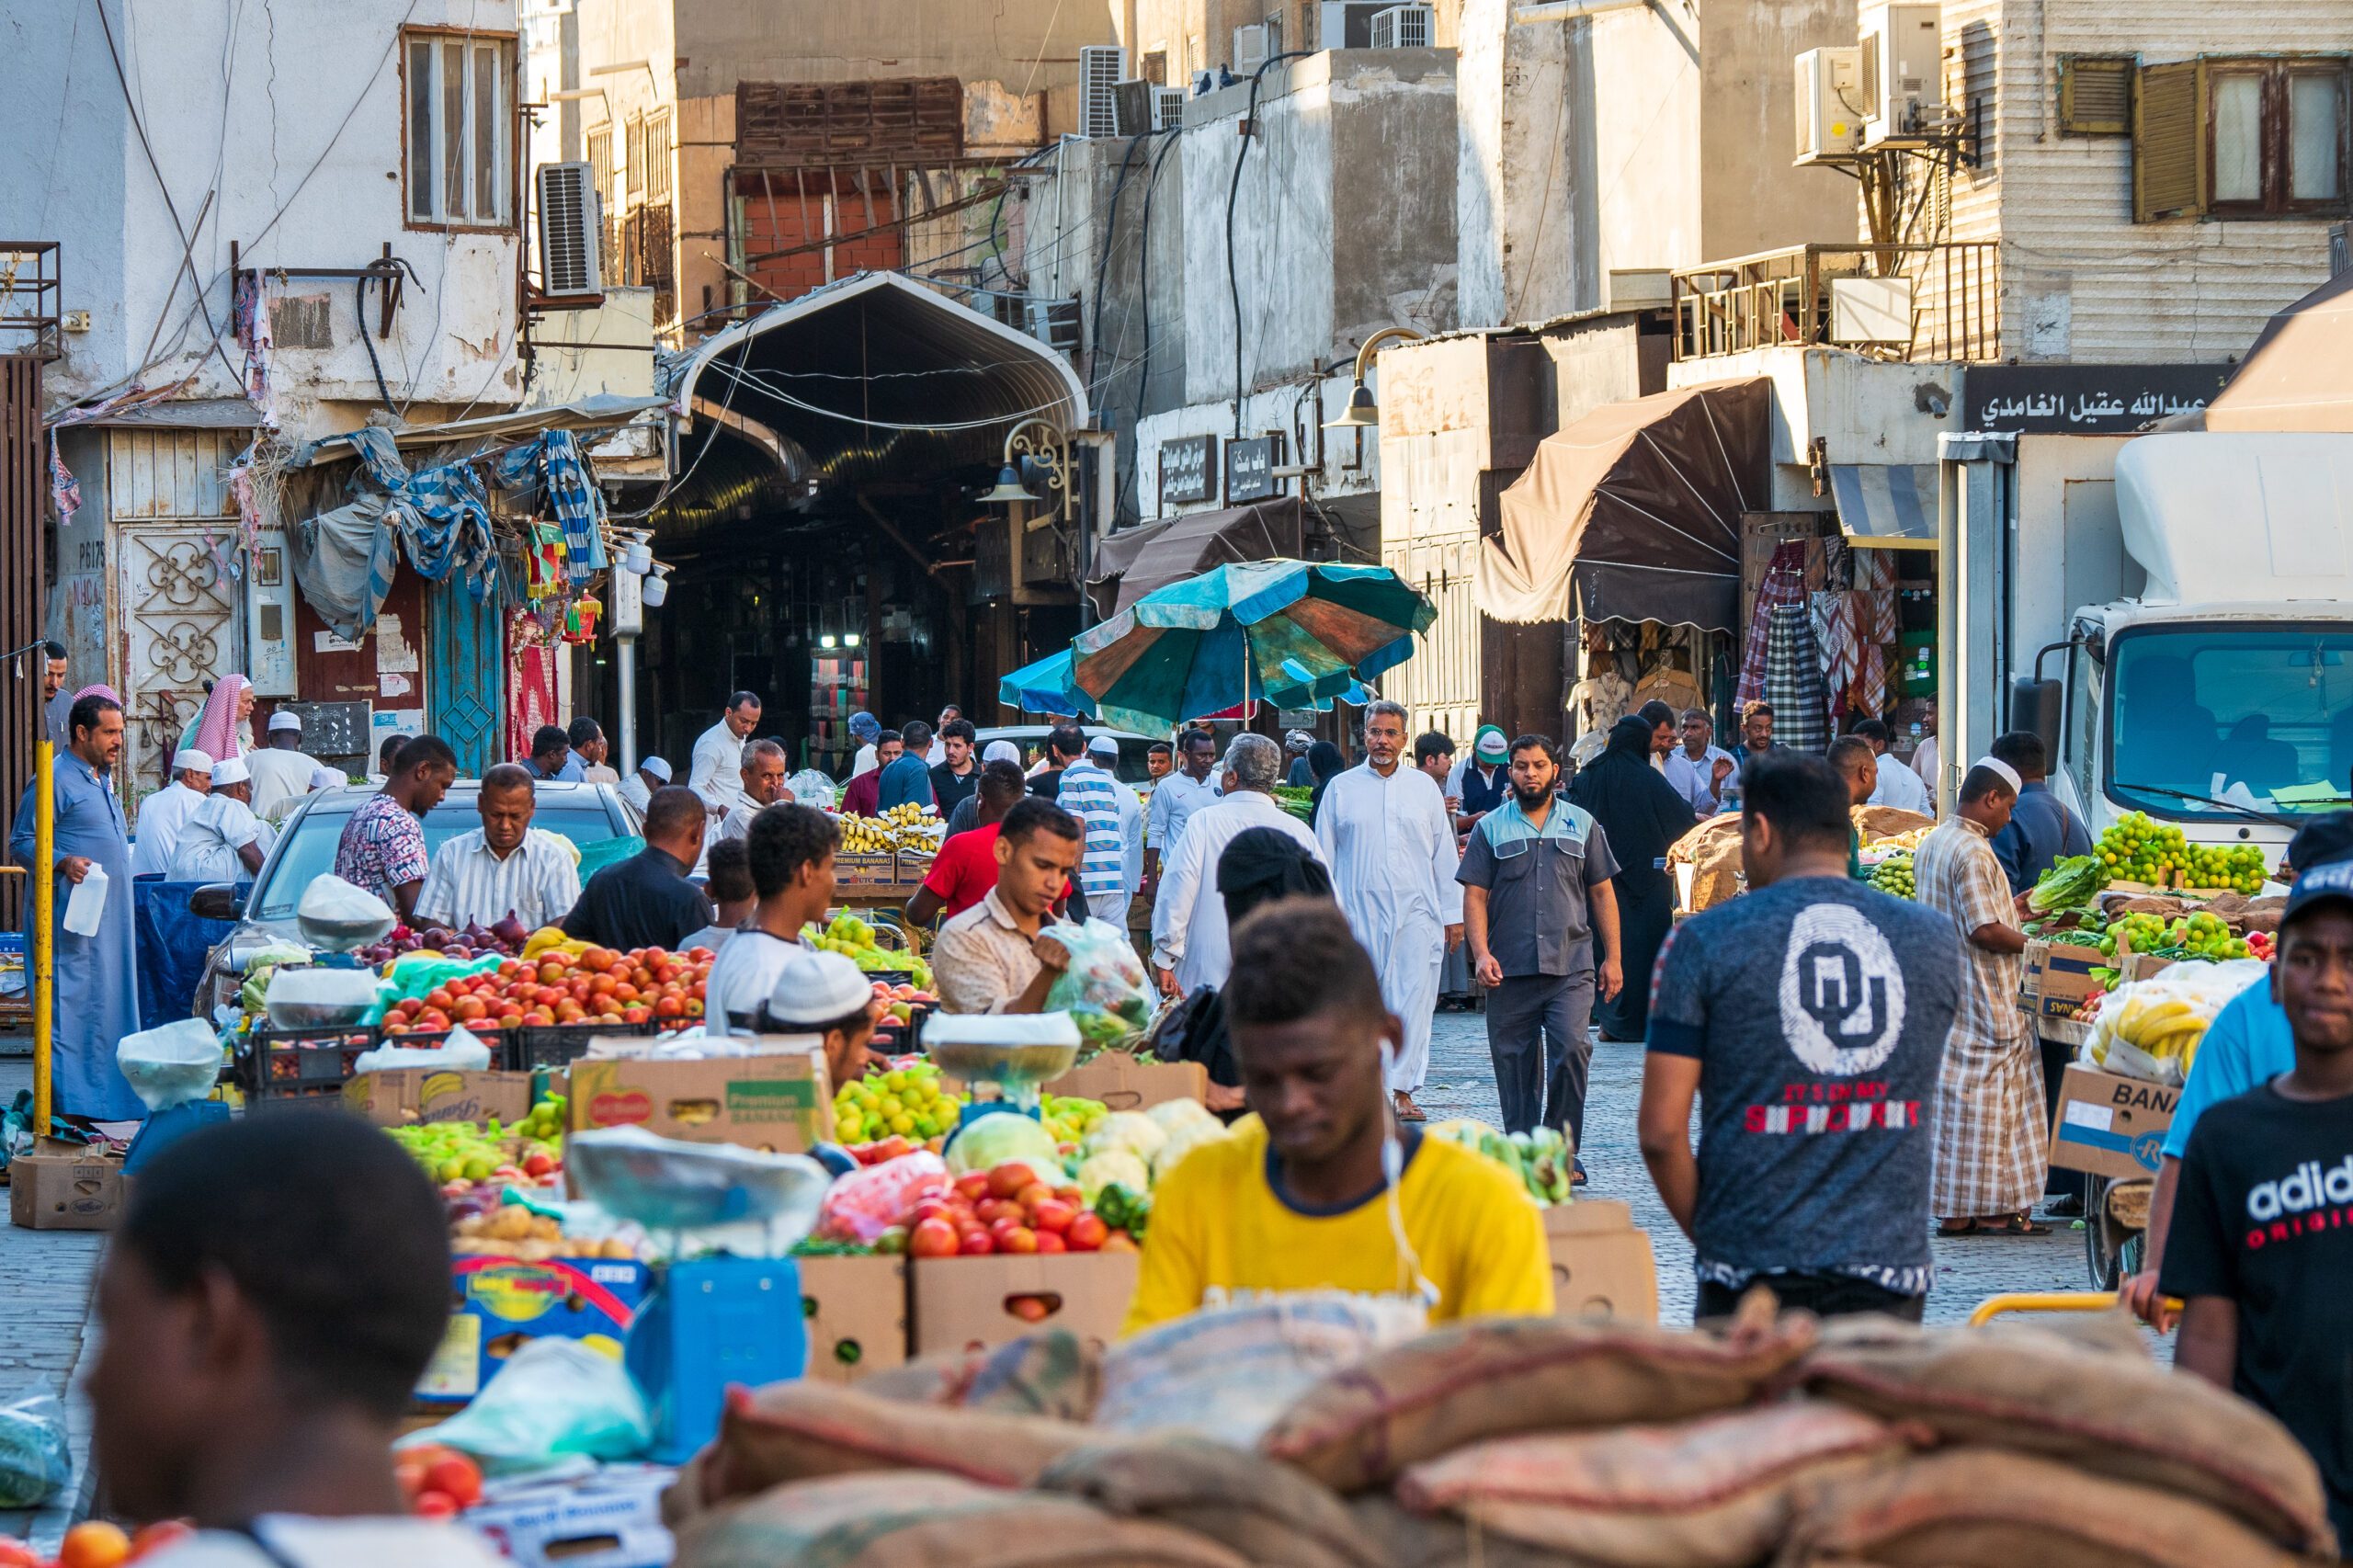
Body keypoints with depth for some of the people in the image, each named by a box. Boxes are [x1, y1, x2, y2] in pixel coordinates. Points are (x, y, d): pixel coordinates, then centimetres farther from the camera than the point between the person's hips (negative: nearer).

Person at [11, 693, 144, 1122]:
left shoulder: (100, 781, 19)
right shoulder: (55, 781, -10)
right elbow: (21, 844, -13)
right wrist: (63, 863, -27)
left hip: (109, 917, 9)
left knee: (107, 1002, 9)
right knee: (71, 1001, -9)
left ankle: (107, 1096, 13)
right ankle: (67, 1098, -9)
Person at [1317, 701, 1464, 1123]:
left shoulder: (1424, 787, 10)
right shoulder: (1341, 789, 8)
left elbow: (1445, 855, 13)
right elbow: (1323, 857, 10)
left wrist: (1453, 914, 10)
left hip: (1416, 911, 1)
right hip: (1358, 911, 0)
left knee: (1413, 1000, -8)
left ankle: (1403, 1089, -7)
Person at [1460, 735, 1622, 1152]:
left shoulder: (1582, 824, 12)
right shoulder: (1490, 828, 9)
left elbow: (1602, 893, 14)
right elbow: (1475, 896, 4)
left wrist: (1612, 957, 9)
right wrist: (1481, 954, -9)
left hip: (1572, 966, 0)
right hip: (1510, 971, 0)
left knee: (1571, 1048, -16)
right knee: (1515, 1063, 2)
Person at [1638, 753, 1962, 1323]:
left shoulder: (1705, 940, -2)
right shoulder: (1936, 940, 7)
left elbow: (1661, 1131, -4)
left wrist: (1705, 1234, 8)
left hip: (1755, 1275, -2)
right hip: (1890, 1272, 2)